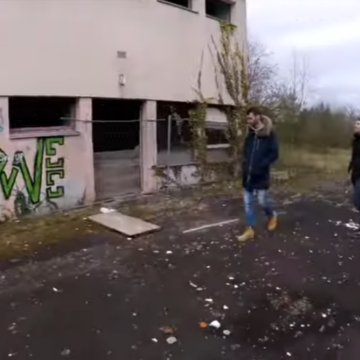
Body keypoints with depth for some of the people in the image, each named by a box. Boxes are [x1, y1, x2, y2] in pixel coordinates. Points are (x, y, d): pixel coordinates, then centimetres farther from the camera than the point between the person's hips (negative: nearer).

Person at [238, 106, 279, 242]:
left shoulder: (269, 134, -9)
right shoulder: (250, 134, 8)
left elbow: (274, 154, -12)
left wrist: (260, 167, -19)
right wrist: (245, 164, 1)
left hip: (261, 175, -5)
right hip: (248, 175, 6)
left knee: (262, 201, 4)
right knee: (247, 202, 7)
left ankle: (272, 215, 36)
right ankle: (250, 230, 17)